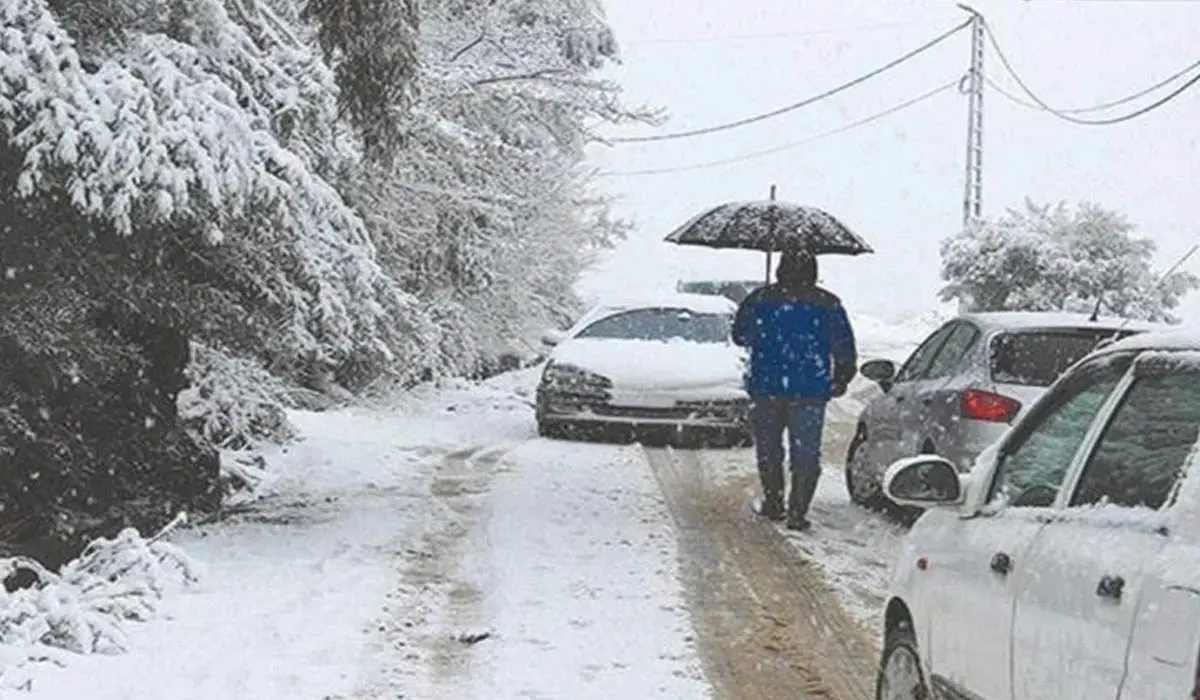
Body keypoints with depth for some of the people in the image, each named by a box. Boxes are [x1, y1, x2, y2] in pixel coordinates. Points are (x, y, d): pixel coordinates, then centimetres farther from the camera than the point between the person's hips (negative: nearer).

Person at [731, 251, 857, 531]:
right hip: (811, 391, 0)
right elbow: (845, 350, 2)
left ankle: (773, 502, 20)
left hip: (766, 386, 0)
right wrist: (840, 381, 14)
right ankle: (797, 511, -4)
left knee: (768, 448, 15)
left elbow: (739, 335, 10)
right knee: (806, 453, 3)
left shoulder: (760, 299, 0)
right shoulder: (829, 304, 0)